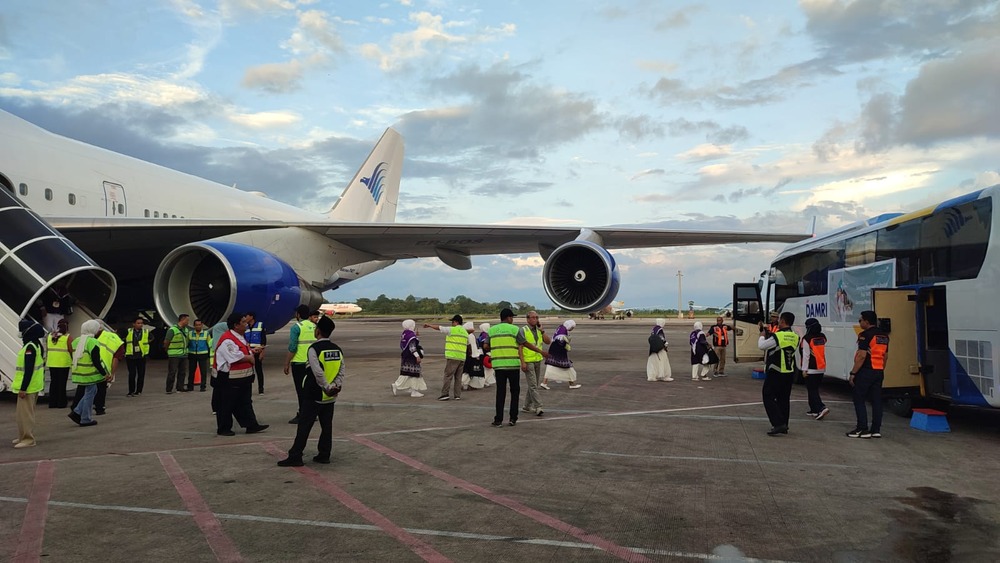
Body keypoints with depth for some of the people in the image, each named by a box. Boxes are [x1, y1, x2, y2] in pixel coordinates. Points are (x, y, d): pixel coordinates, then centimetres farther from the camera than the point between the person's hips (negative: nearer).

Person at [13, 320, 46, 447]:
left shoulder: (30, 347, -19)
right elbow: (41, 364, 18)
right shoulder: (37, 345, 11)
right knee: (21, 413, 19)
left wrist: (23, 388, -23)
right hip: (33, 386, 10)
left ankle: (28, 439, -2)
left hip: (28, 387, -10)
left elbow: (29, 370, -24)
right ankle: (23, 436, 27)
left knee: (25, 413, -6)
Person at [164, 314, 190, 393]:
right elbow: (166, 342, -7)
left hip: (184, 354, 7)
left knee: (182, 372, 8)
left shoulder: (186, 329, 11)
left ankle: (180, 388, 15)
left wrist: (185, 349, 14)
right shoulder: (172, 330, -12)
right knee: (172, 372, -4)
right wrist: (168, 351, 5)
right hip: (174, 355, -7)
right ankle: (169, 389, 3)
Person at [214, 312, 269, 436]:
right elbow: (236, 357, -27)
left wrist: (251, 351, 5)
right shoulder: (227, 340, -20)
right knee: (226, 405, 3)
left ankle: (251, 425, 17)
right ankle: (223, 429, 14)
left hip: (243, 379, 10)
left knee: (246, 403, 12)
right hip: (229, 380, -10)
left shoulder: (240, 337, 14)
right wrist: (250, 358, -13)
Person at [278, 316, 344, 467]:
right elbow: (343, 371, -1)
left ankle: (295, 457, 2)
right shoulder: (337, 349, 5)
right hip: (330, 397, 6)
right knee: (327, 425, 12)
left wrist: (327, 388, -15)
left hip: (314, 395, -6)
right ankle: (324, 455, 16)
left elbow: (318, 372, -21)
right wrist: (336, 386, -7)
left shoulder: (314, 348, -14)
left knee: (304, 426, 0)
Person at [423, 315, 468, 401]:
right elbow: (468, 344, 19)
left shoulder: (452, 330, -6)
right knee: (458, 377, 9)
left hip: (452, 357, -6)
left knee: (448, 376, -3)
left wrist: (429, 325, 13)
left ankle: (445, 394, -5)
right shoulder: (466, 332, 14)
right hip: (462, 357, 6)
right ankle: (457, 395, 8)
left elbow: (439, 328, 0)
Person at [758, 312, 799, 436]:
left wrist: (762, 336, 10)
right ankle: (784, 426, 20)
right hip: (789, 373, 7)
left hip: (775, 373, -7)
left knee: (768, 397, 0)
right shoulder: (795, 337, 4)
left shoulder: (777, 336, -19)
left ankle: (778, 424, -10)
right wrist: (770, 336, 12)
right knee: (783, 399, 15)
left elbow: (761, 346, -10)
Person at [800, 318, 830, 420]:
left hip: (811, 369, -7)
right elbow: (824, 353, 18)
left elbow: (806, 355, -13)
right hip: (821, 368, 7)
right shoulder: (822, 337, 9)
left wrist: (804, 369, -10)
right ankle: (814, 410, 21)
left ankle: (821, 408, -18)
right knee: (815, 389, 16)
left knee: (812, 390, -4)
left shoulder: (807, 339, -13)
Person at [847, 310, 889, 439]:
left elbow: (862, 356, -19)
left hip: (865, 371, -8)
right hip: (879, 372, 8)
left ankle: (862, 429, -3)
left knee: (859, 400, -1)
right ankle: (876, 430, 10)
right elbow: (885, 356, 17)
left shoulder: (865, 335, -14)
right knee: (876, 400, 8)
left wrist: (853, 373, -15)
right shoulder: (884, 336, 12)